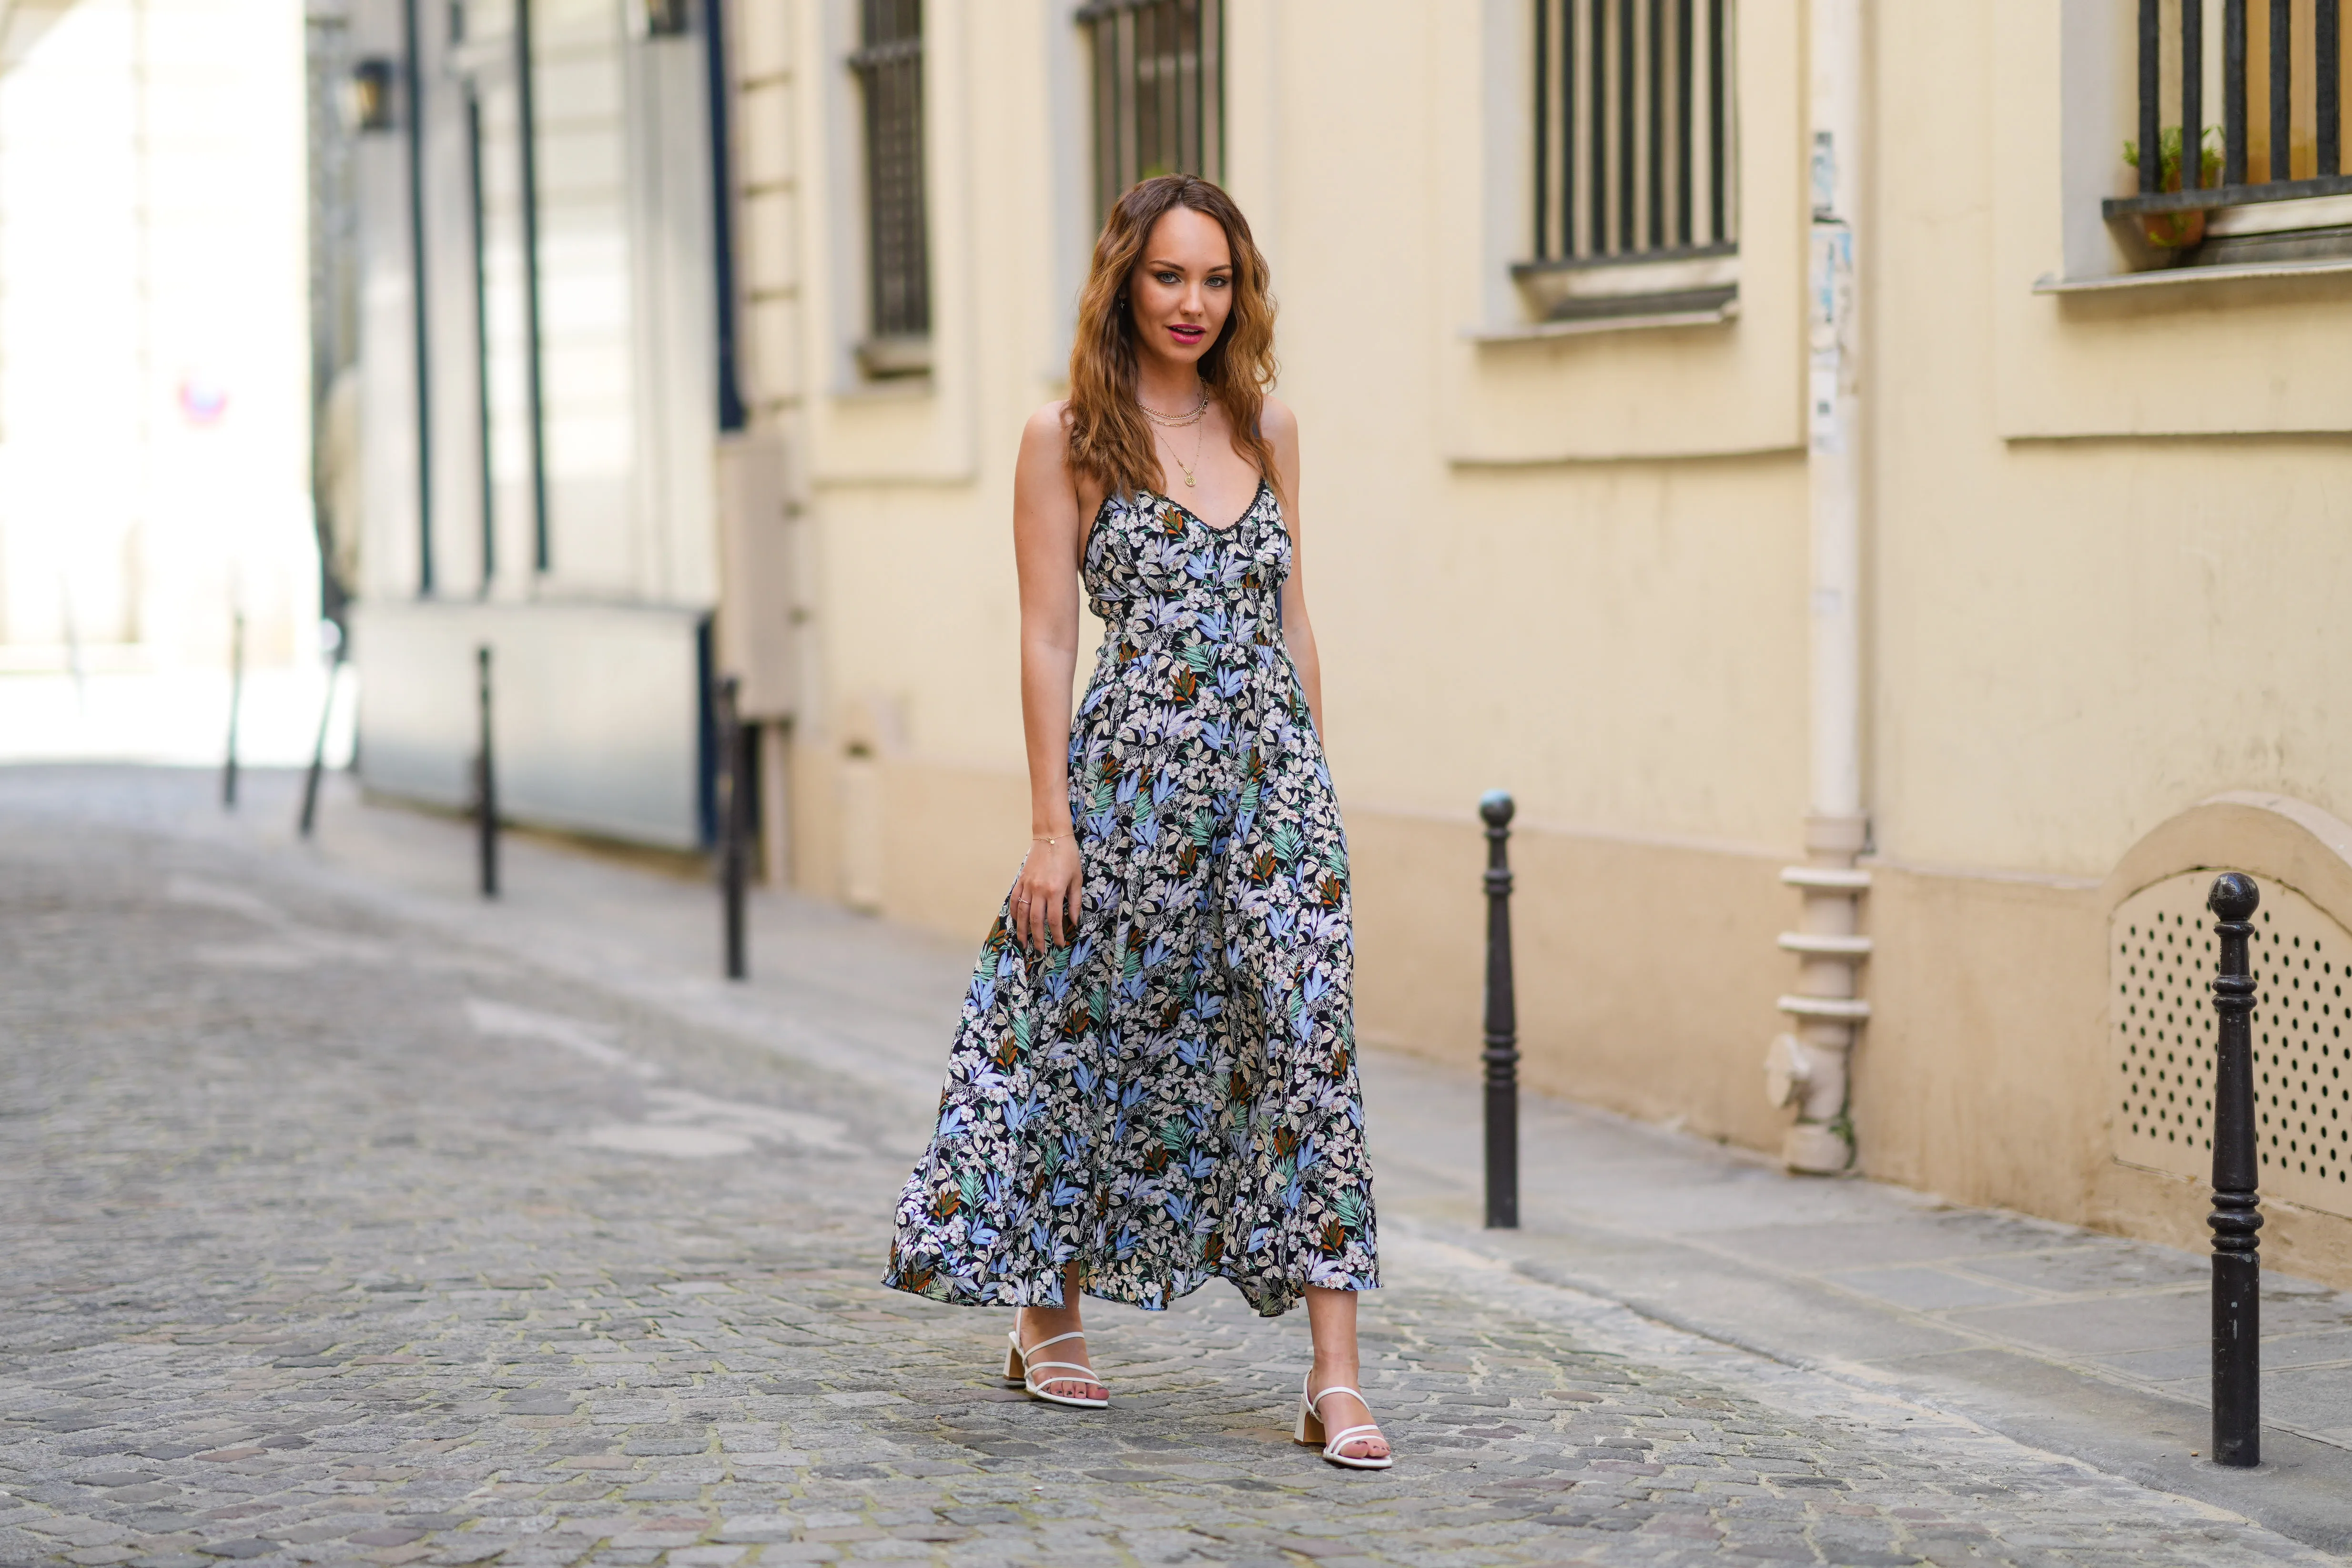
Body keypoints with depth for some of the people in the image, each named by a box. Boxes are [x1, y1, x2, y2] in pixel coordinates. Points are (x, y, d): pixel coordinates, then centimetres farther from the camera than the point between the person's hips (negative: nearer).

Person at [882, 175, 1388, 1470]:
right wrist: (1051, 824, -9)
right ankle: (1046, 1313, 31)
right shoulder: (1068, 439, -2)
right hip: (1130, 774, -3)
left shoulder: (1267, 429, 11)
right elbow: (1048, 638, -4)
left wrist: (1308, 781, 12)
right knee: (1084, 1036, 8)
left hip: (1272, 775, 3)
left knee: (1308, 1044, -7)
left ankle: (1335, 1378, -8)